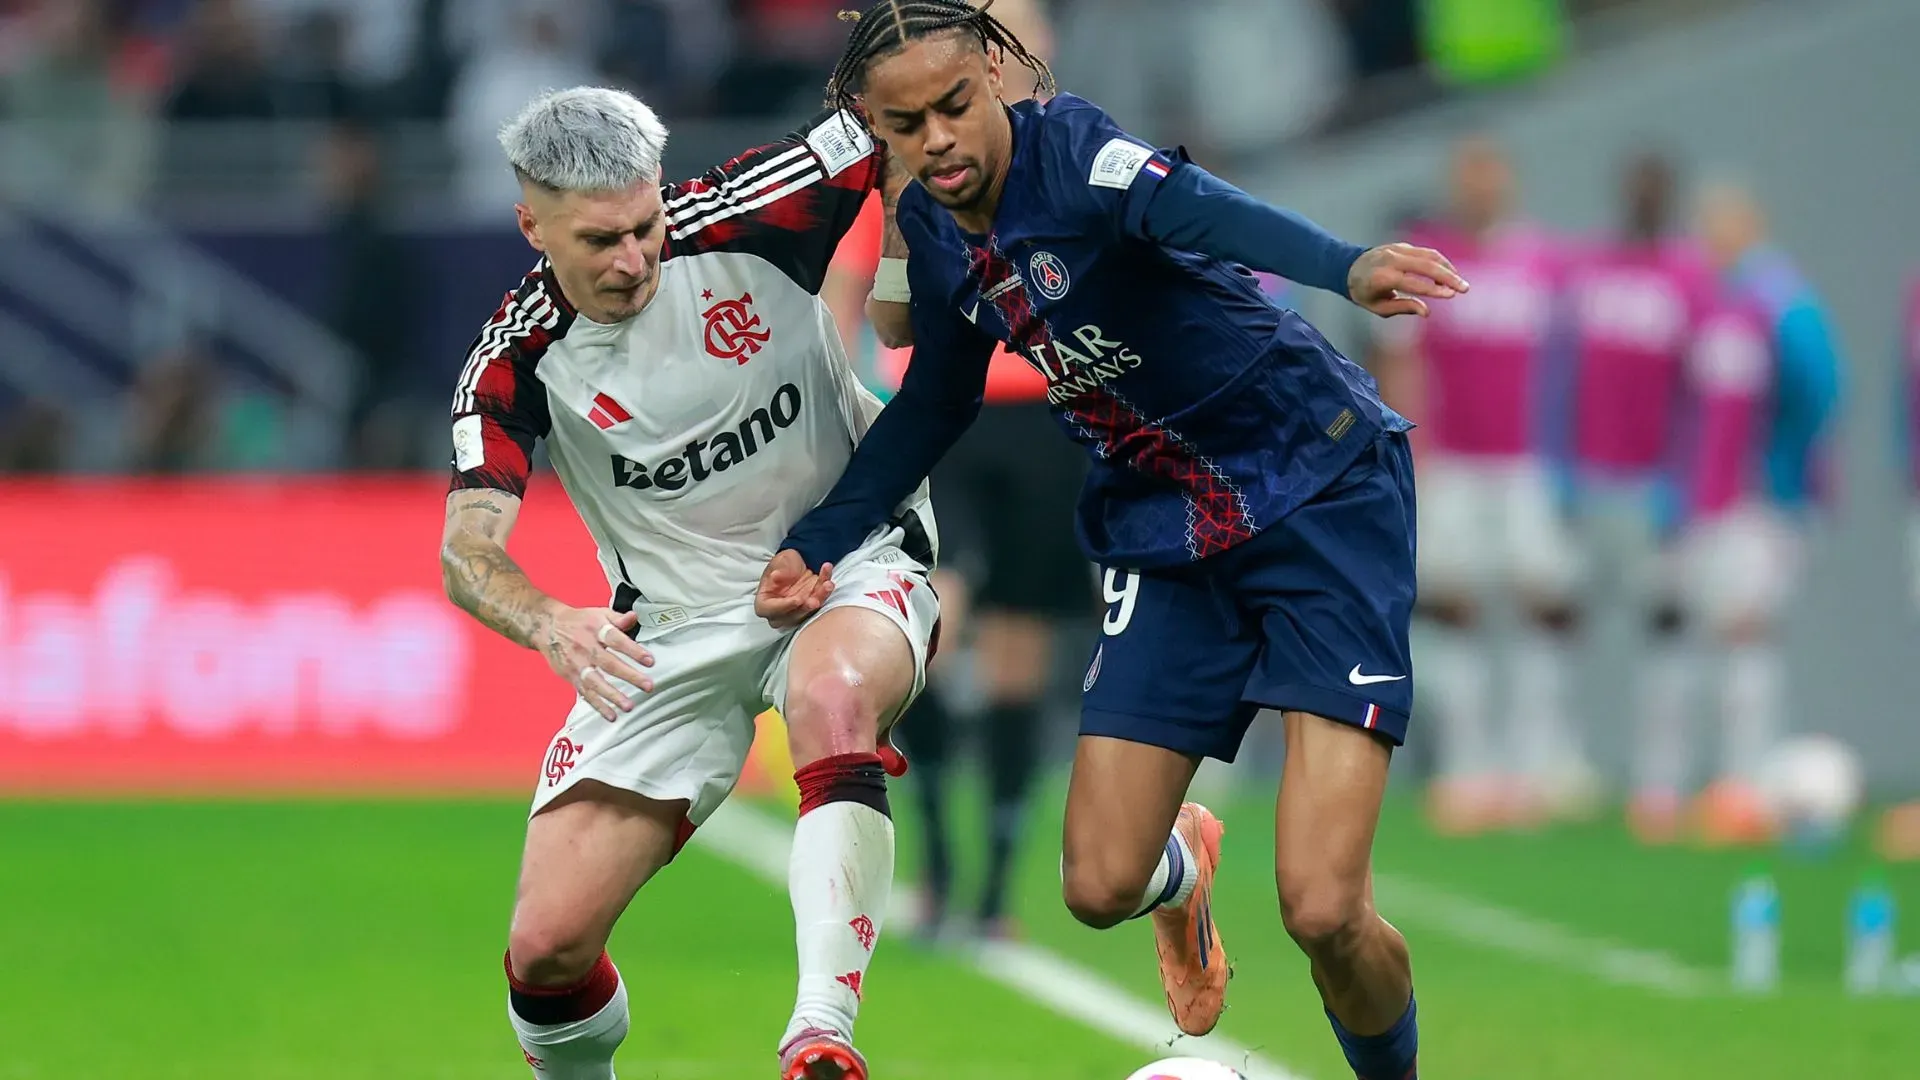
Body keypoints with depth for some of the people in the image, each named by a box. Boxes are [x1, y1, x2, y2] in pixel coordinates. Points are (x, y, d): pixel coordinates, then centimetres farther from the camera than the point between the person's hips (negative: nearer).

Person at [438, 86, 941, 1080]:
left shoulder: (743, 224, -15)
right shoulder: (518, 361, -12)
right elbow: (467, 552, -22)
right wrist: (550, 624, -42)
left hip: (848, 563, -2)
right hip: (673, 628, 2)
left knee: (833, 694, -41)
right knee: (546, 944, -8)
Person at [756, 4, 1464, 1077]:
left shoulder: (1068, 147, -22)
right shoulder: (931, 228, 0)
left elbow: (1197, 208, -44)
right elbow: (937, 402, 19)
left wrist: (1347, 267, -63)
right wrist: (818, 541, 12)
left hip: (1322, 494, -6)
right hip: (1169, 535, 6)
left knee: (1324, 908, -17)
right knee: (1101, 888, 0)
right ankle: (1184, 861, 38)